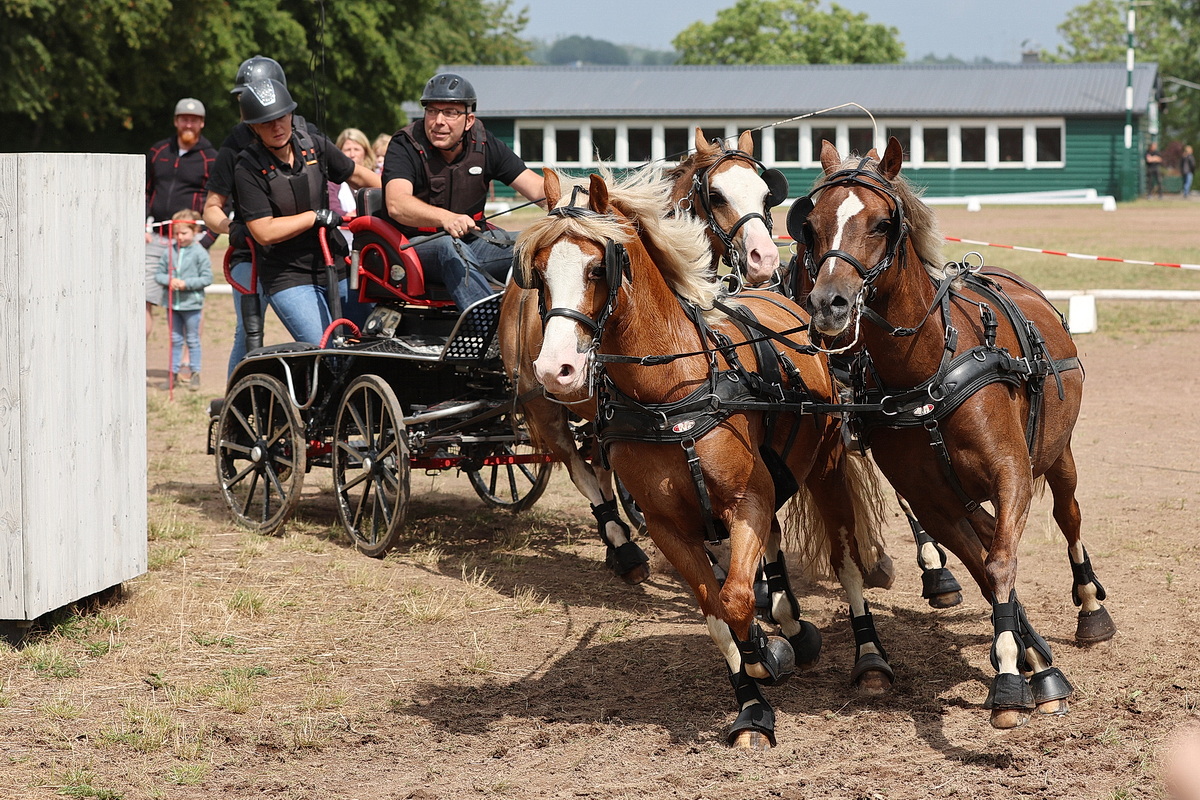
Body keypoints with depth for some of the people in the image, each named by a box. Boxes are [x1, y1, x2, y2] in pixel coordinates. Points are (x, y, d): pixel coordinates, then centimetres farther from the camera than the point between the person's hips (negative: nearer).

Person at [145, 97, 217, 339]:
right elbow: (144, 191, 21)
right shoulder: (158, 152, 14)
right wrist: (142, 226, 7)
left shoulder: (211, 159, 2)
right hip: (155, 239, 3)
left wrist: (206, 241, -11)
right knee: (144, 302, -4)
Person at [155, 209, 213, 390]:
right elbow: (159, 274, 7)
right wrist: (169, 280, -14)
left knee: (192, 340, 5)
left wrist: (187, 283, -18)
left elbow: (207, 278, -9)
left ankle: (195, 374, 12)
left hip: (191, 303, -4)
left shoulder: (200, 253, -7)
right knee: (175, 340, 11)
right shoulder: (169, 252, 3)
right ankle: (173, 373, 17)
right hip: (172, 302, 4)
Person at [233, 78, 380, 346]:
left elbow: (358, 175, 18)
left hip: (336, 267, 6)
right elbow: (264, 232, -18)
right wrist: (317, 217, -15)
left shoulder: (315, 147, 3)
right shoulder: (248, 170, -12)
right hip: (289, 279, -6)